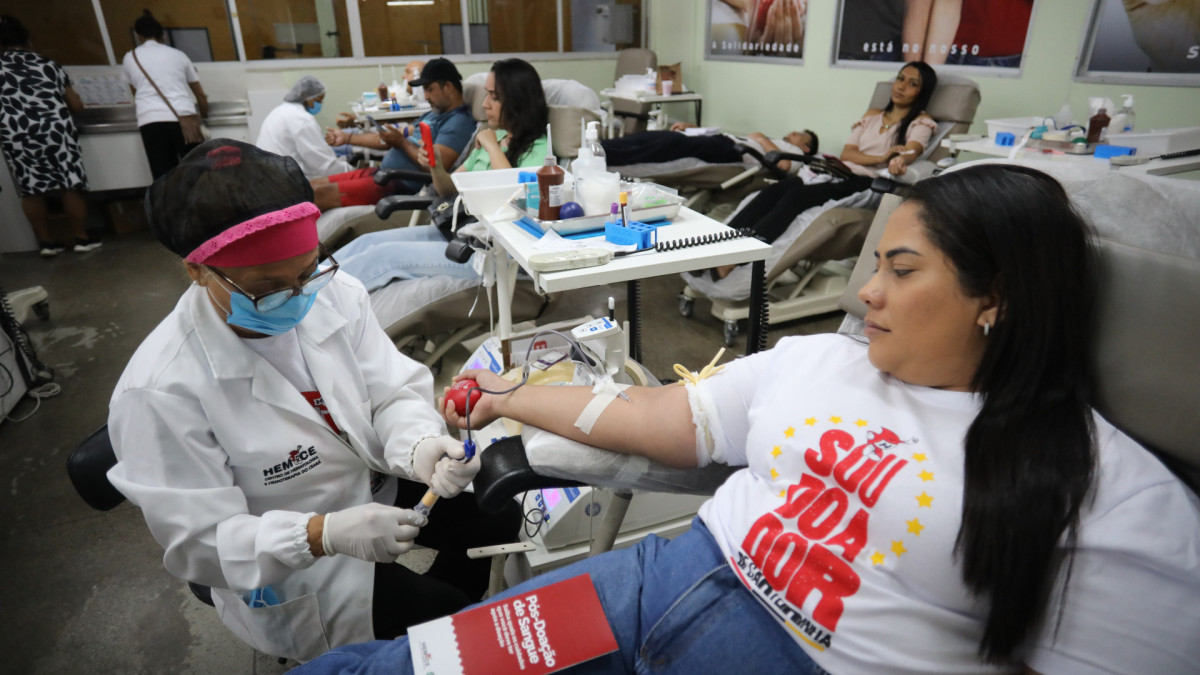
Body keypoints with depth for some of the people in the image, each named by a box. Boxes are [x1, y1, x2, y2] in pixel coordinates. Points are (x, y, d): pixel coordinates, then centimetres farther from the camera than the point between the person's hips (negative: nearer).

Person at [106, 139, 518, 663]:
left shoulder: (335, 293, -16)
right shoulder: (158, 392, -27)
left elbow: (392, 393, -10)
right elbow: (198, 543, -22)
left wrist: (420, 446, -32)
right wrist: (327, 534, -38)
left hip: (378, 484, 5)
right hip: (285, 566, -4)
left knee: (503, 512, 5)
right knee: (446, 621, -10)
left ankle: (441, 595, 33)